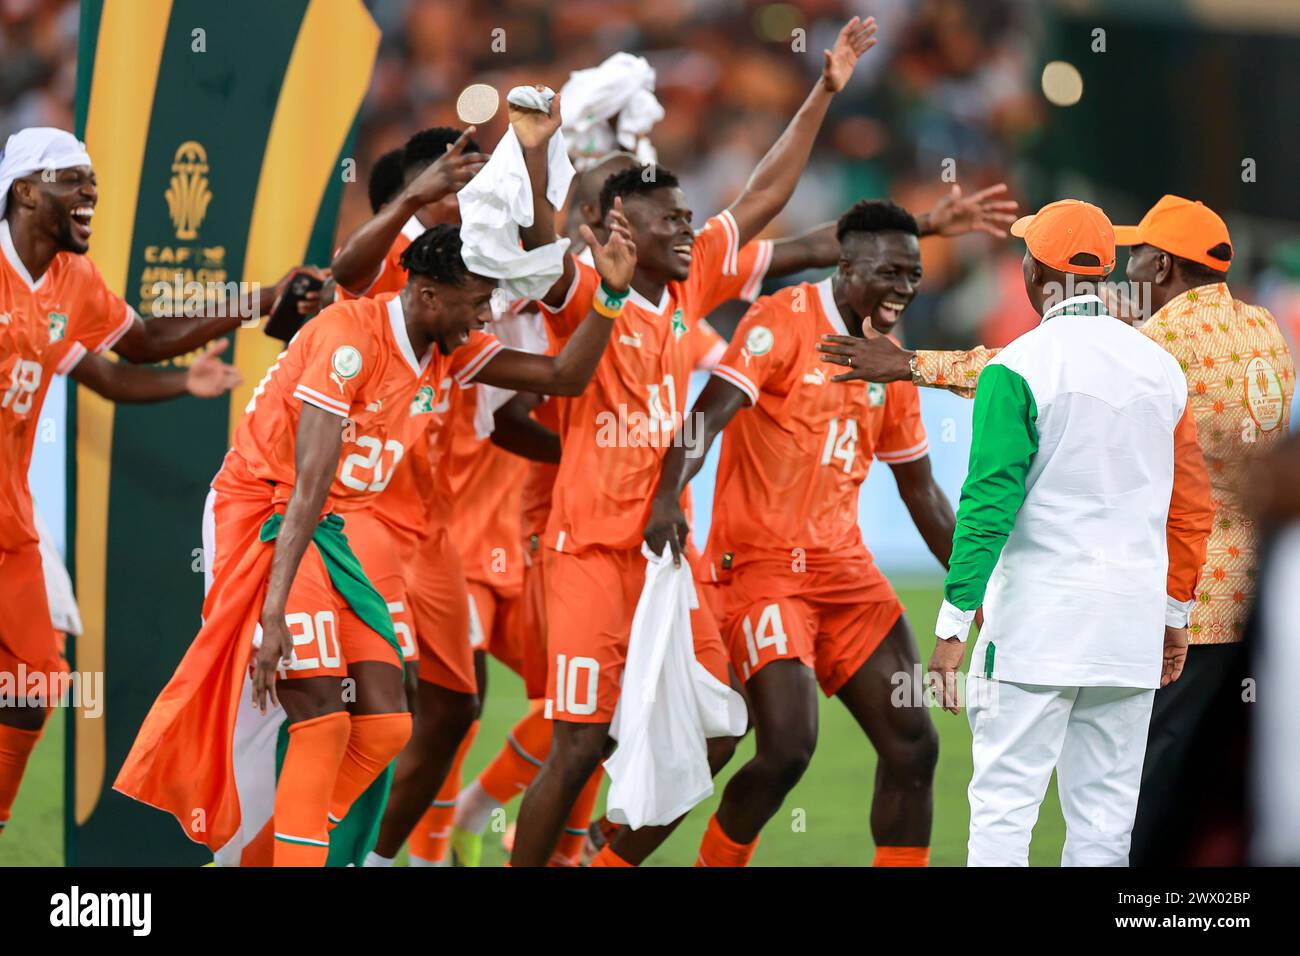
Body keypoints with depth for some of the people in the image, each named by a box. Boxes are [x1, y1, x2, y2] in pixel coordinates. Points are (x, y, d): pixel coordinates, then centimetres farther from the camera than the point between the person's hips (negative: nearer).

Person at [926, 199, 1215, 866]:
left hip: (1038, 619, -5)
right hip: (1133, 624, 5)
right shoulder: (1161, 367, 10)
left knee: (1003, 804, -5)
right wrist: (1176, 612, 22)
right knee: (1105, 815, 8)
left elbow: (990, 502, -13)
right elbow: (1192, 506, 14)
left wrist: (954, 622, -12)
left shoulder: (1018, 368, -8)